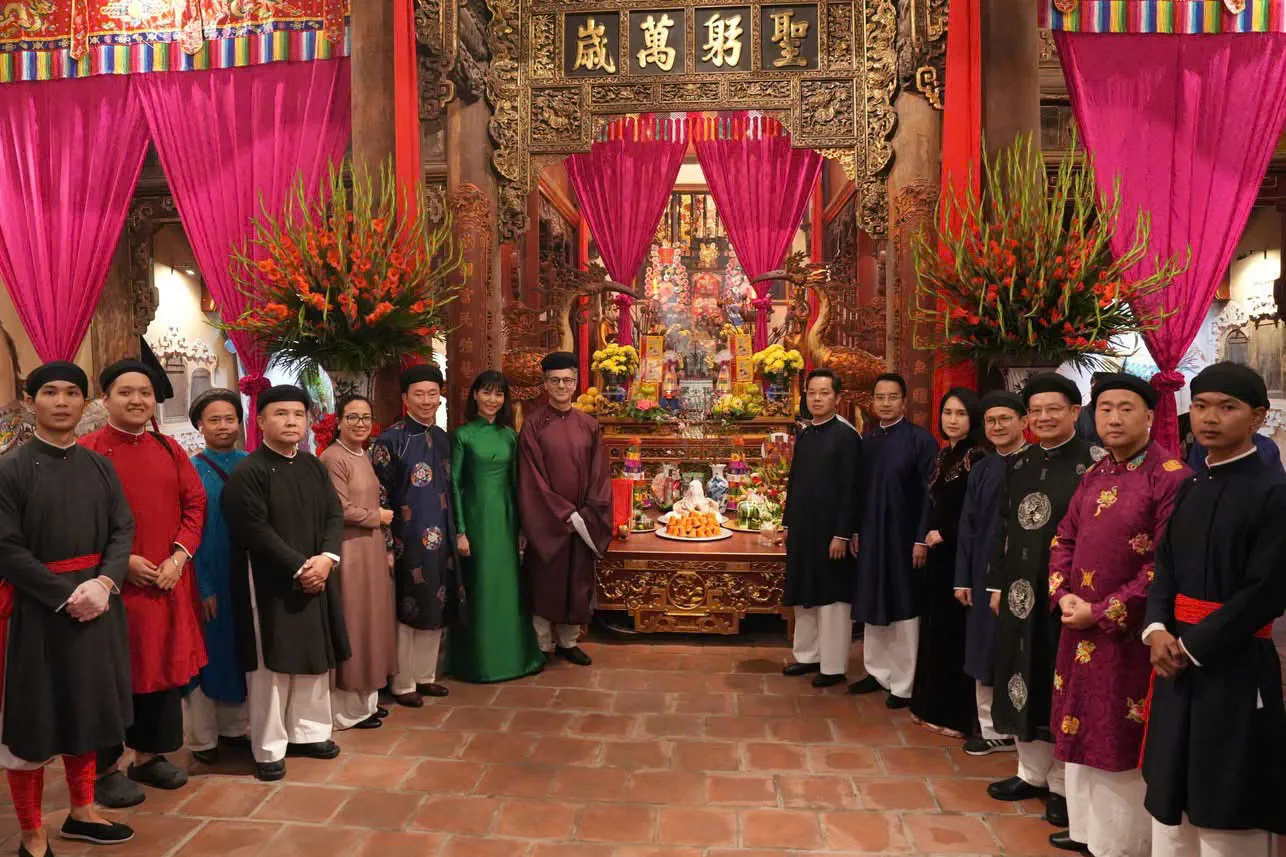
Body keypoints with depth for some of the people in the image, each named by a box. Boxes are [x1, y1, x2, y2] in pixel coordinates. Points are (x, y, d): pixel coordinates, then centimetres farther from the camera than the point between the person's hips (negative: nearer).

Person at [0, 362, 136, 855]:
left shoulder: (99, 467, 6)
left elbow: (123, 531, 3)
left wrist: (103, 583, -13)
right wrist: (65, 594, -17)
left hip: (97, 602, 4)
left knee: (86, 709, 14)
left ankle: (81, 812, 31)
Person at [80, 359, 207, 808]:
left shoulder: (170, 449, 8)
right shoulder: (87, 451, -6)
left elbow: (195, 503, 7)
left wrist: (179, 555, -6)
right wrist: (121, 561, -16)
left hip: (168, 581, 5)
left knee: (165, 667, 12)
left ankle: (149, 754, 29)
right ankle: (104, 768, 21)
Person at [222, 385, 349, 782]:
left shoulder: (314, 467, 8)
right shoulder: (247, 473, -11)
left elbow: (335, 515, 5)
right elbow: (256, 532, -17)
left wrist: (326, 558, -12)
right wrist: (298, 567, -17)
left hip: (316, 578, 7)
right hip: (270, 583, -6)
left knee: (315, 659, 14)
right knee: (271, 665, 2)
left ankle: (307, 732, 29)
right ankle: (269, 748, 15)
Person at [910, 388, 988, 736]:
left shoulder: (979, 457, -13)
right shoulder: (943, 454, 11)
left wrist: (945, 535, -11)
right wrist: (926, 537, 6)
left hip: (961, 556, -8)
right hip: (938, 554, 8)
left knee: (956, 631, 1)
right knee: (935, 628, 14)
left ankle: (957, 713, 13)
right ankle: (932, 704, 26)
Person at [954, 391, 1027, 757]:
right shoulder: (981, 470, 9)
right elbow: (968, 527, 10)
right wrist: (963, 578, 6)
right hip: (984, 573, 5)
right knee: (986, 653, 10)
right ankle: (993, 729, 22)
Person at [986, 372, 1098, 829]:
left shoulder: (1093, 461, -8)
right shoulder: (1019, 463, 9)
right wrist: (998, 584, 10)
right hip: (1021, 588, 6)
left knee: (1062, 685, 5)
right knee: (1023, 678, 13)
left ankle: (1063, 784, 21)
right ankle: (1032, 771, 29)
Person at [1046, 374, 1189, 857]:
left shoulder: (1171, 478, -14)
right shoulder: (1094, 476, 9)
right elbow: (1064, 539, 13)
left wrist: (1102, 612, -17)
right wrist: (1063, 597, -4)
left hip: (1128, 634, -7)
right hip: (1080, 628, 7)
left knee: (1122, 740, 6)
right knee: (1082, 730, 17)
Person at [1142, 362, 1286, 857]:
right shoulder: (1190, 488, 9)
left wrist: (1192, 645, -15)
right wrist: (1157, 629, -6)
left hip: (1234, 666, -7)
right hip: (1177, 656, 7)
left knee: (1225, 814, 6)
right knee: (1170, 800, 17)